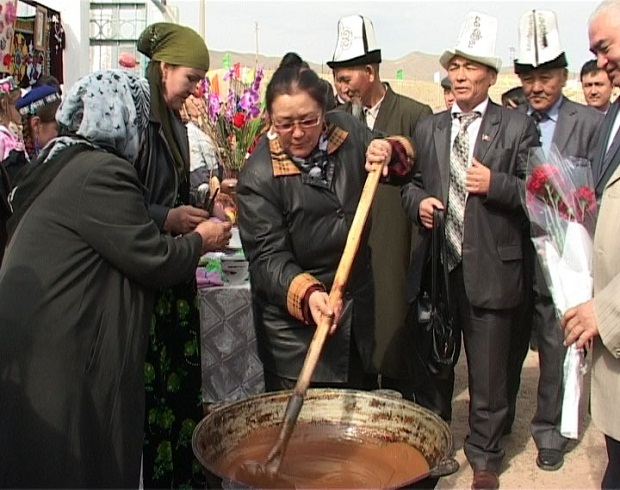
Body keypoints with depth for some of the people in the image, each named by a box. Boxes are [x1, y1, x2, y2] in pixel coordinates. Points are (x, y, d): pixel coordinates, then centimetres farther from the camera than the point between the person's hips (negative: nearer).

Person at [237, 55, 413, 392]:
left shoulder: (345, 128, -3)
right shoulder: (258, 177, -17)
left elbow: (404, 159, 11)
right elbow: (267, 257, -19)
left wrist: (389, 151, -12)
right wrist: (307, 294, -36)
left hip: (356, 312, 5)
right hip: (294, 322, -5)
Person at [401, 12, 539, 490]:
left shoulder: (517, 127, -1)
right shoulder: (428, 128, 11)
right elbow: (411, 182, 17)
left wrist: (495, 184, -19)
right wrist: (418, 202, -4)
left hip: (490, 270, -3)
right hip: (436, 266, 4)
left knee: (488, 374, 7)